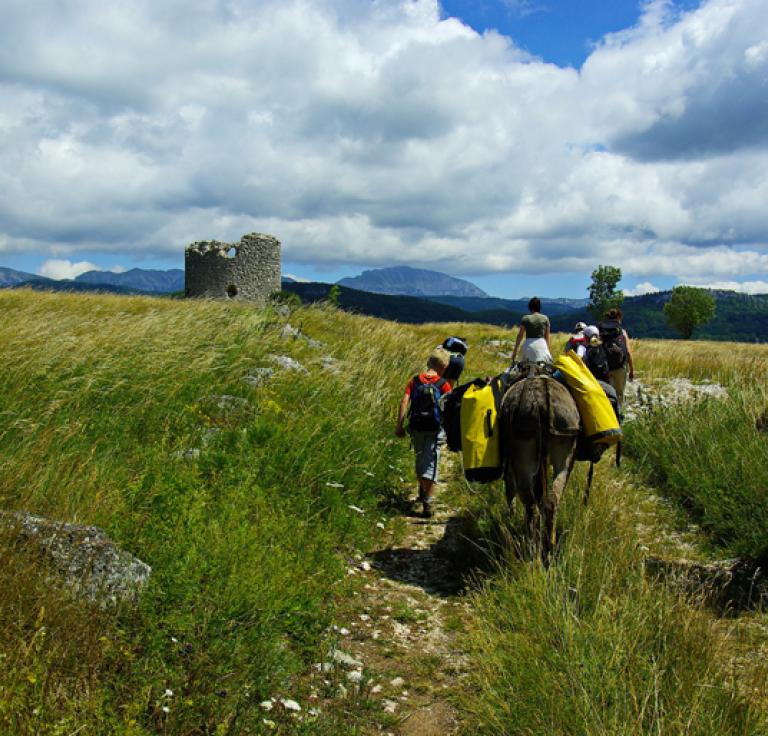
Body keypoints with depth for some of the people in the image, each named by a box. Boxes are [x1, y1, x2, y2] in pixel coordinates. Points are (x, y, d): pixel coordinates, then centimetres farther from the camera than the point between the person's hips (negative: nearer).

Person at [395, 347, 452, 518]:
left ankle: (422, 491, 42)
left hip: (416, 428, 3)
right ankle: (427, 502, -7)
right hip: (434, 429, -3)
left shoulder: (415, 381, 2)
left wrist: (399, 425, -6)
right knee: (430, 465, 0)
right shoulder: (443, 384, -6)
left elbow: (404, 401, -7)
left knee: (419, 460, 23)